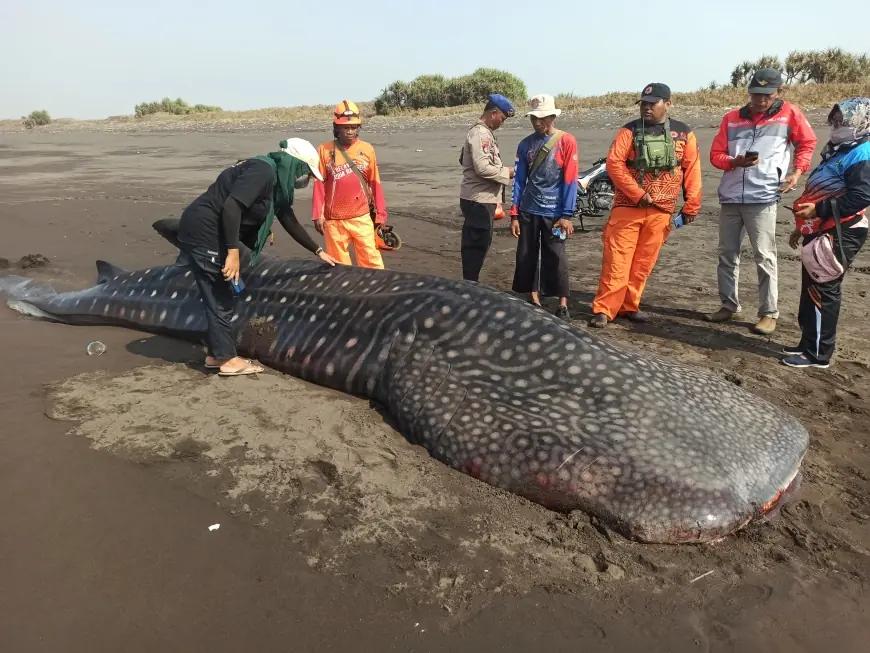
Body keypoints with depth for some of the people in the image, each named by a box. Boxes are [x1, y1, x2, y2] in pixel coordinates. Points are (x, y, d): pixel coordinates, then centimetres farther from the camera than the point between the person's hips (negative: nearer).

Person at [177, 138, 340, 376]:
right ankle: (228, 360, 11)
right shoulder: (262, 171, -17)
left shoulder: (276, 181, 14)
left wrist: (318, 251, 26)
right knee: (221, 298, -1)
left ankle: (216, 354, 28)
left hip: (204, 232, 10)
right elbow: (231, 207, -28)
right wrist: (233, 252, -29)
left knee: (219, 296, 17)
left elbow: (289, 221, 23)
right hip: (203, 231, -10)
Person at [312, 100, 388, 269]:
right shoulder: (325, 150, 0)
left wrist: (380, 213, 6)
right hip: (334, 219, 0)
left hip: (362, 217, 0)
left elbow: (374, 183, 5)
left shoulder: (367, 149, 2)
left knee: (372, 261, 1)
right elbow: (319, 184, 1)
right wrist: (318, 215, -2)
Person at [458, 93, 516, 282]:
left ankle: (470, 283, 23)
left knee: (477, 244, 15)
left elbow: (463, 159, 24)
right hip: (479, 199, -11)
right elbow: (483, 168, -26)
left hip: (480, 198, 11)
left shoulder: (483, 132, 17)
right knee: (477, 245, -6)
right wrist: (507, 172, -11)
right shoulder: (480, 134, -16)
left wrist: (501, 168, 16)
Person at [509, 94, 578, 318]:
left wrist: (567, 215, -11)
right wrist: (514, 214, 1)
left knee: (556, 259, -1)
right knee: (526, 257, 7)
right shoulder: (525, 144, 6)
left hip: (554, 212, -4)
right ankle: (533, 300, 20)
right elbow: (519, 180, 6)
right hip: (528, 211, 4)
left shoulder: (566, 142, -3)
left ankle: (563, 306, 8)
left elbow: (570, 180, -7)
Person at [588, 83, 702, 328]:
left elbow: (692, 170, 7)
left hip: (661, 211, 3)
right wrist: (638, 194, -15)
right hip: (628, 207, -2)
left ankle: (629, 306, 19)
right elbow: (614, 163, -10)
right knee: (616, 261, -6)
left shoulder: (684, 134, 6)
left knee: (643, 263, 7)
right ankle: (603, 310, -2)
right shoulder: (630, 130, 0)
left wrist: (691, 205, 2)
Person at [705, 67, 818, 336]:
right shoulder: (731, 118, 8)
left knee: (764, 257, -4)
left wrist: (798, 172, 1)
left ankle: (769, 312, 3)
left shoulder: (789, 114, 3)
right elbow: (716, 154, 7)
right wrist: (734, 161, -13)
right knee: (727, 254, 10)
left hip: (762, 199, -4)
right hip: (730, 198, 4)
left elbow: (807, 142, 14)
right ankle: (728, 305, 23)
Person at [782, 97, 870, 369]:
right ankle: (808, 343, 25)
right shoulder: (839, 151, 20)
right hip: (821, 231, 10)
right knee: (810, 288, 14)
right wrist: (802, 226, 26)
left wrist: (819, 210, -26)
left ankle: (818, 354, 0)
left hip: (839, 235, -10)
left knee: (823, 290, -7)